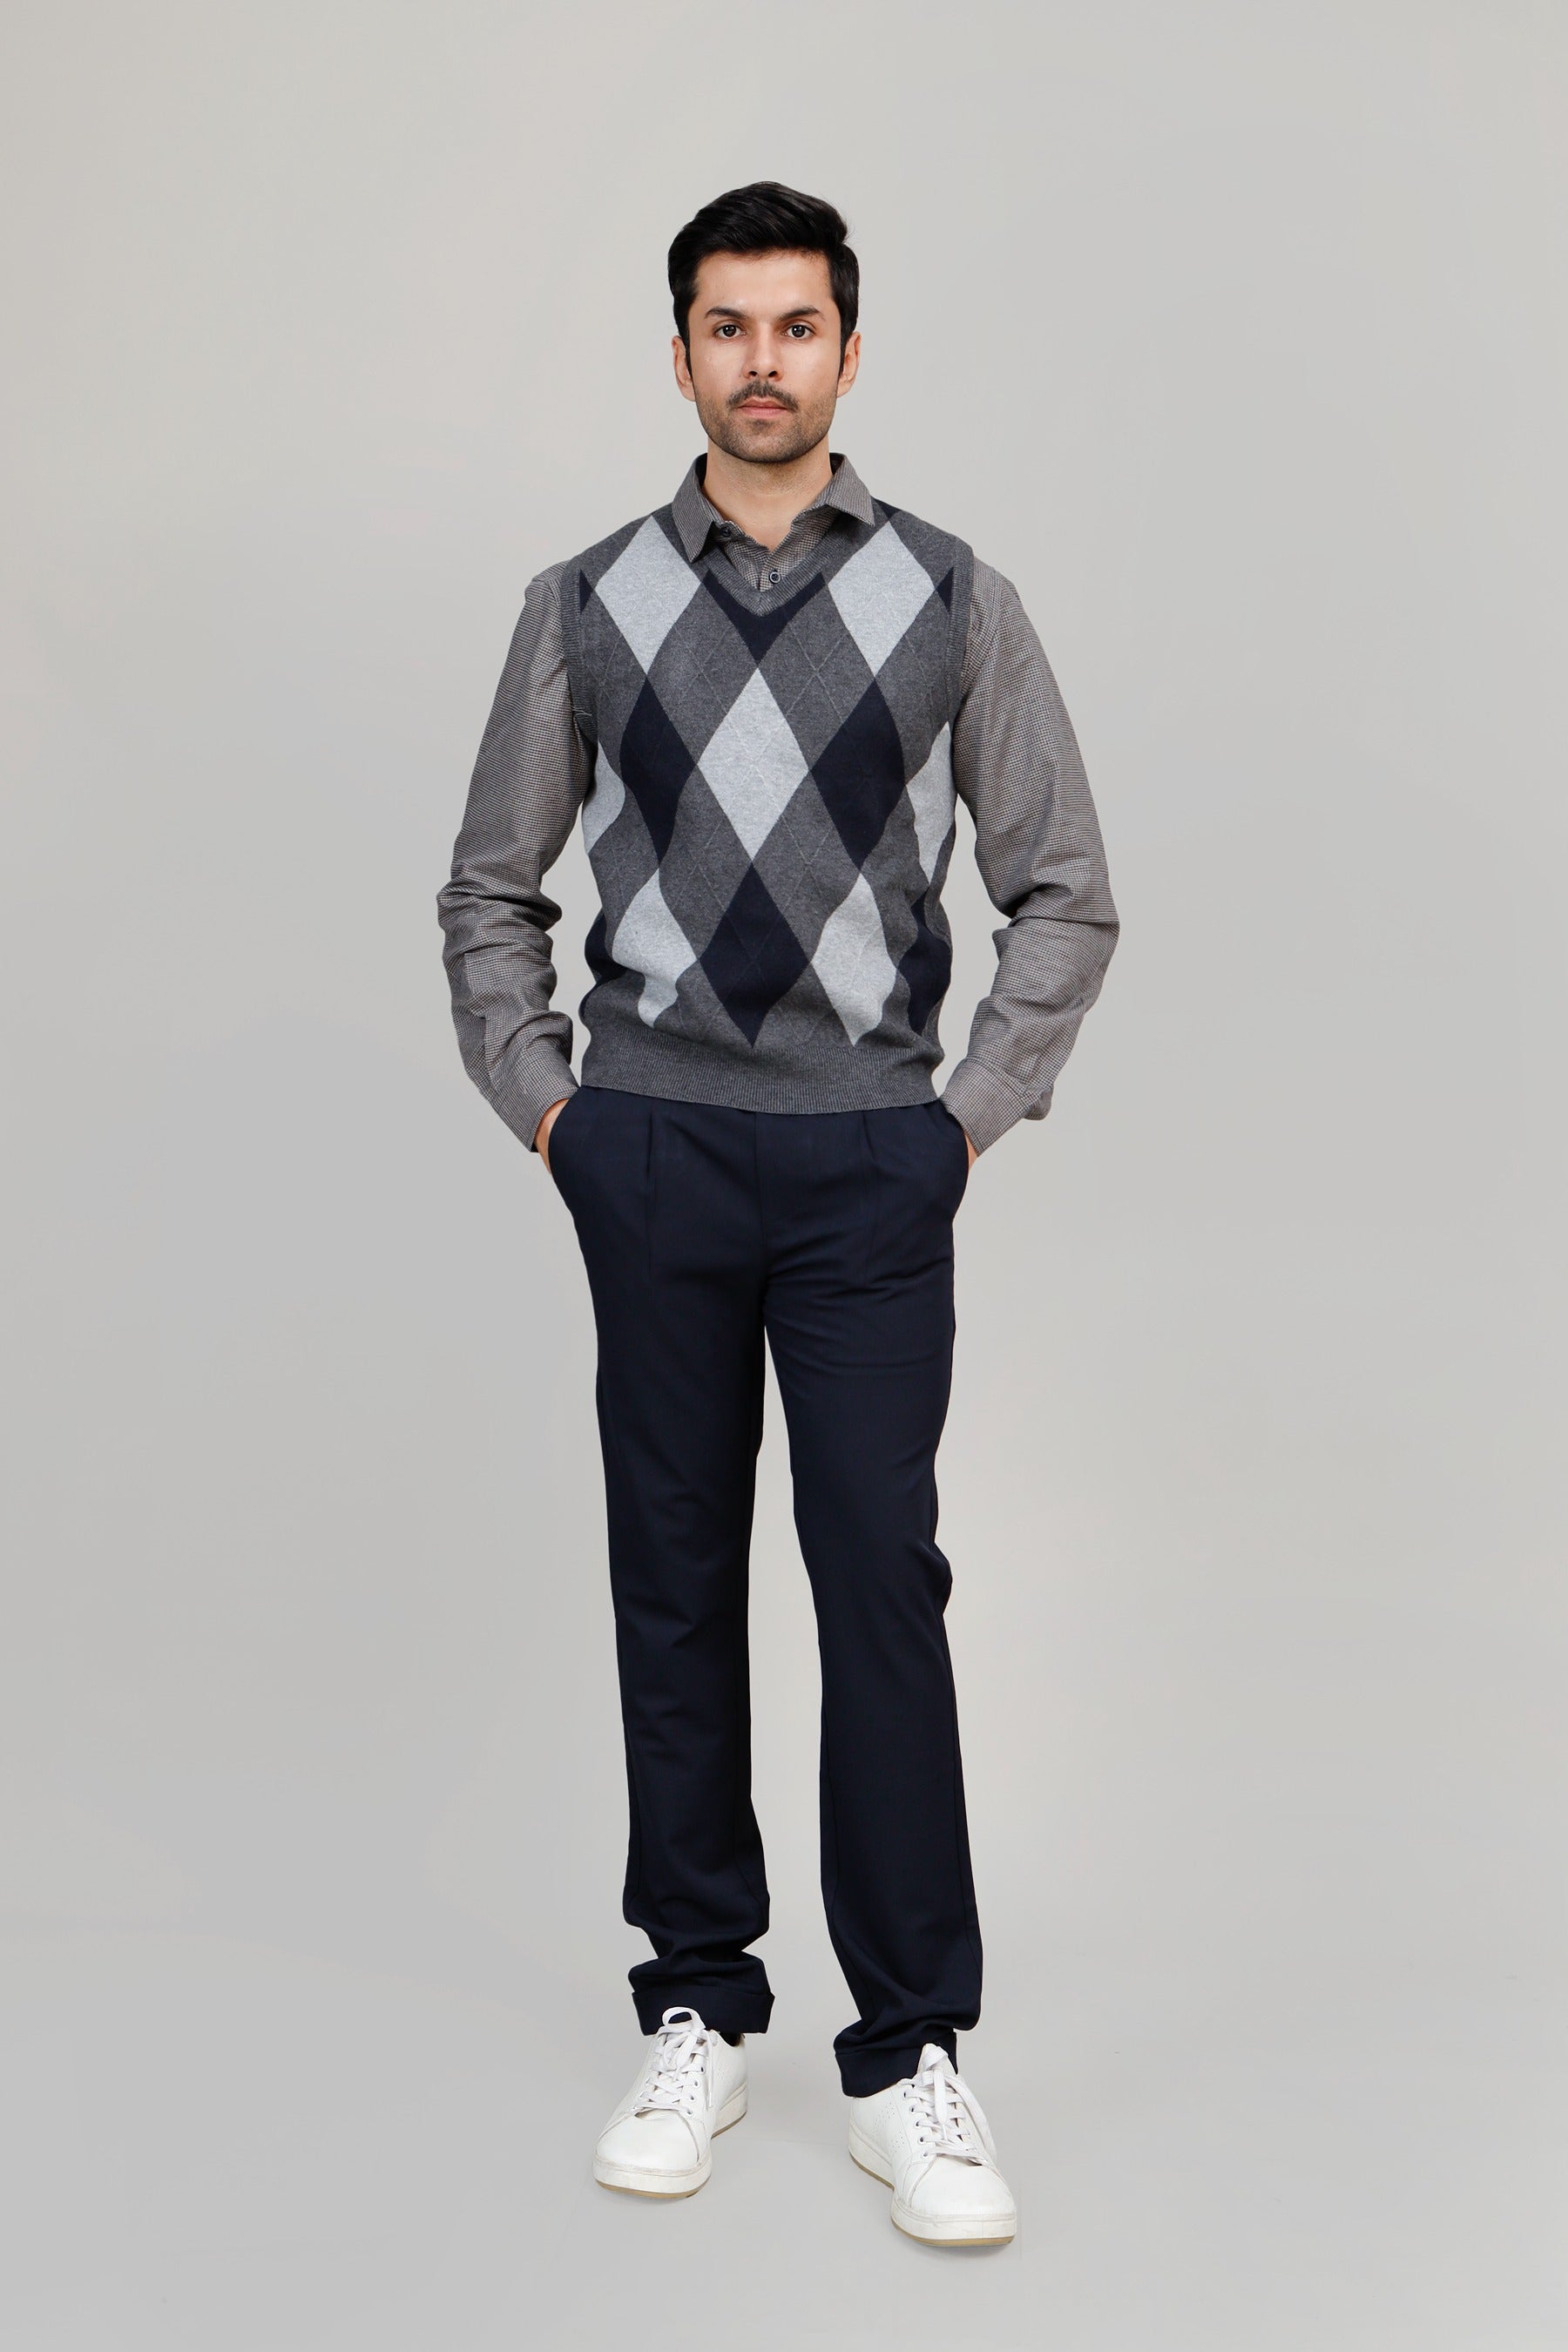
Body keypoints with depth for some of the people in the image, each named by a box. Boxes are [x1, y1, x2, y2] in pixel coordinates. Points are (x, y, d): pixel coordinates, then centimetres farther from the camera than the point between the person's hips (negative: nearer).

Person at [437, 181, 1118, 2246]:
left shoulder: (953, 599, 3)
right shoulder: (584, 607, 6)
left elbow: (1064, 892, 7)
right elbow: (491, 891, 14)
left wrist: (977, 1109, 0)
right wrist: (542, 1102, 6)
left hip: (871, 1159, -1)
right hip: (652, 1149, 2)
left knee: (884, 1580, -4)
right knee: (675, 1582, 7)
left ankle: (911, 2056, 7)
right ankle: (698, 2013, 20)